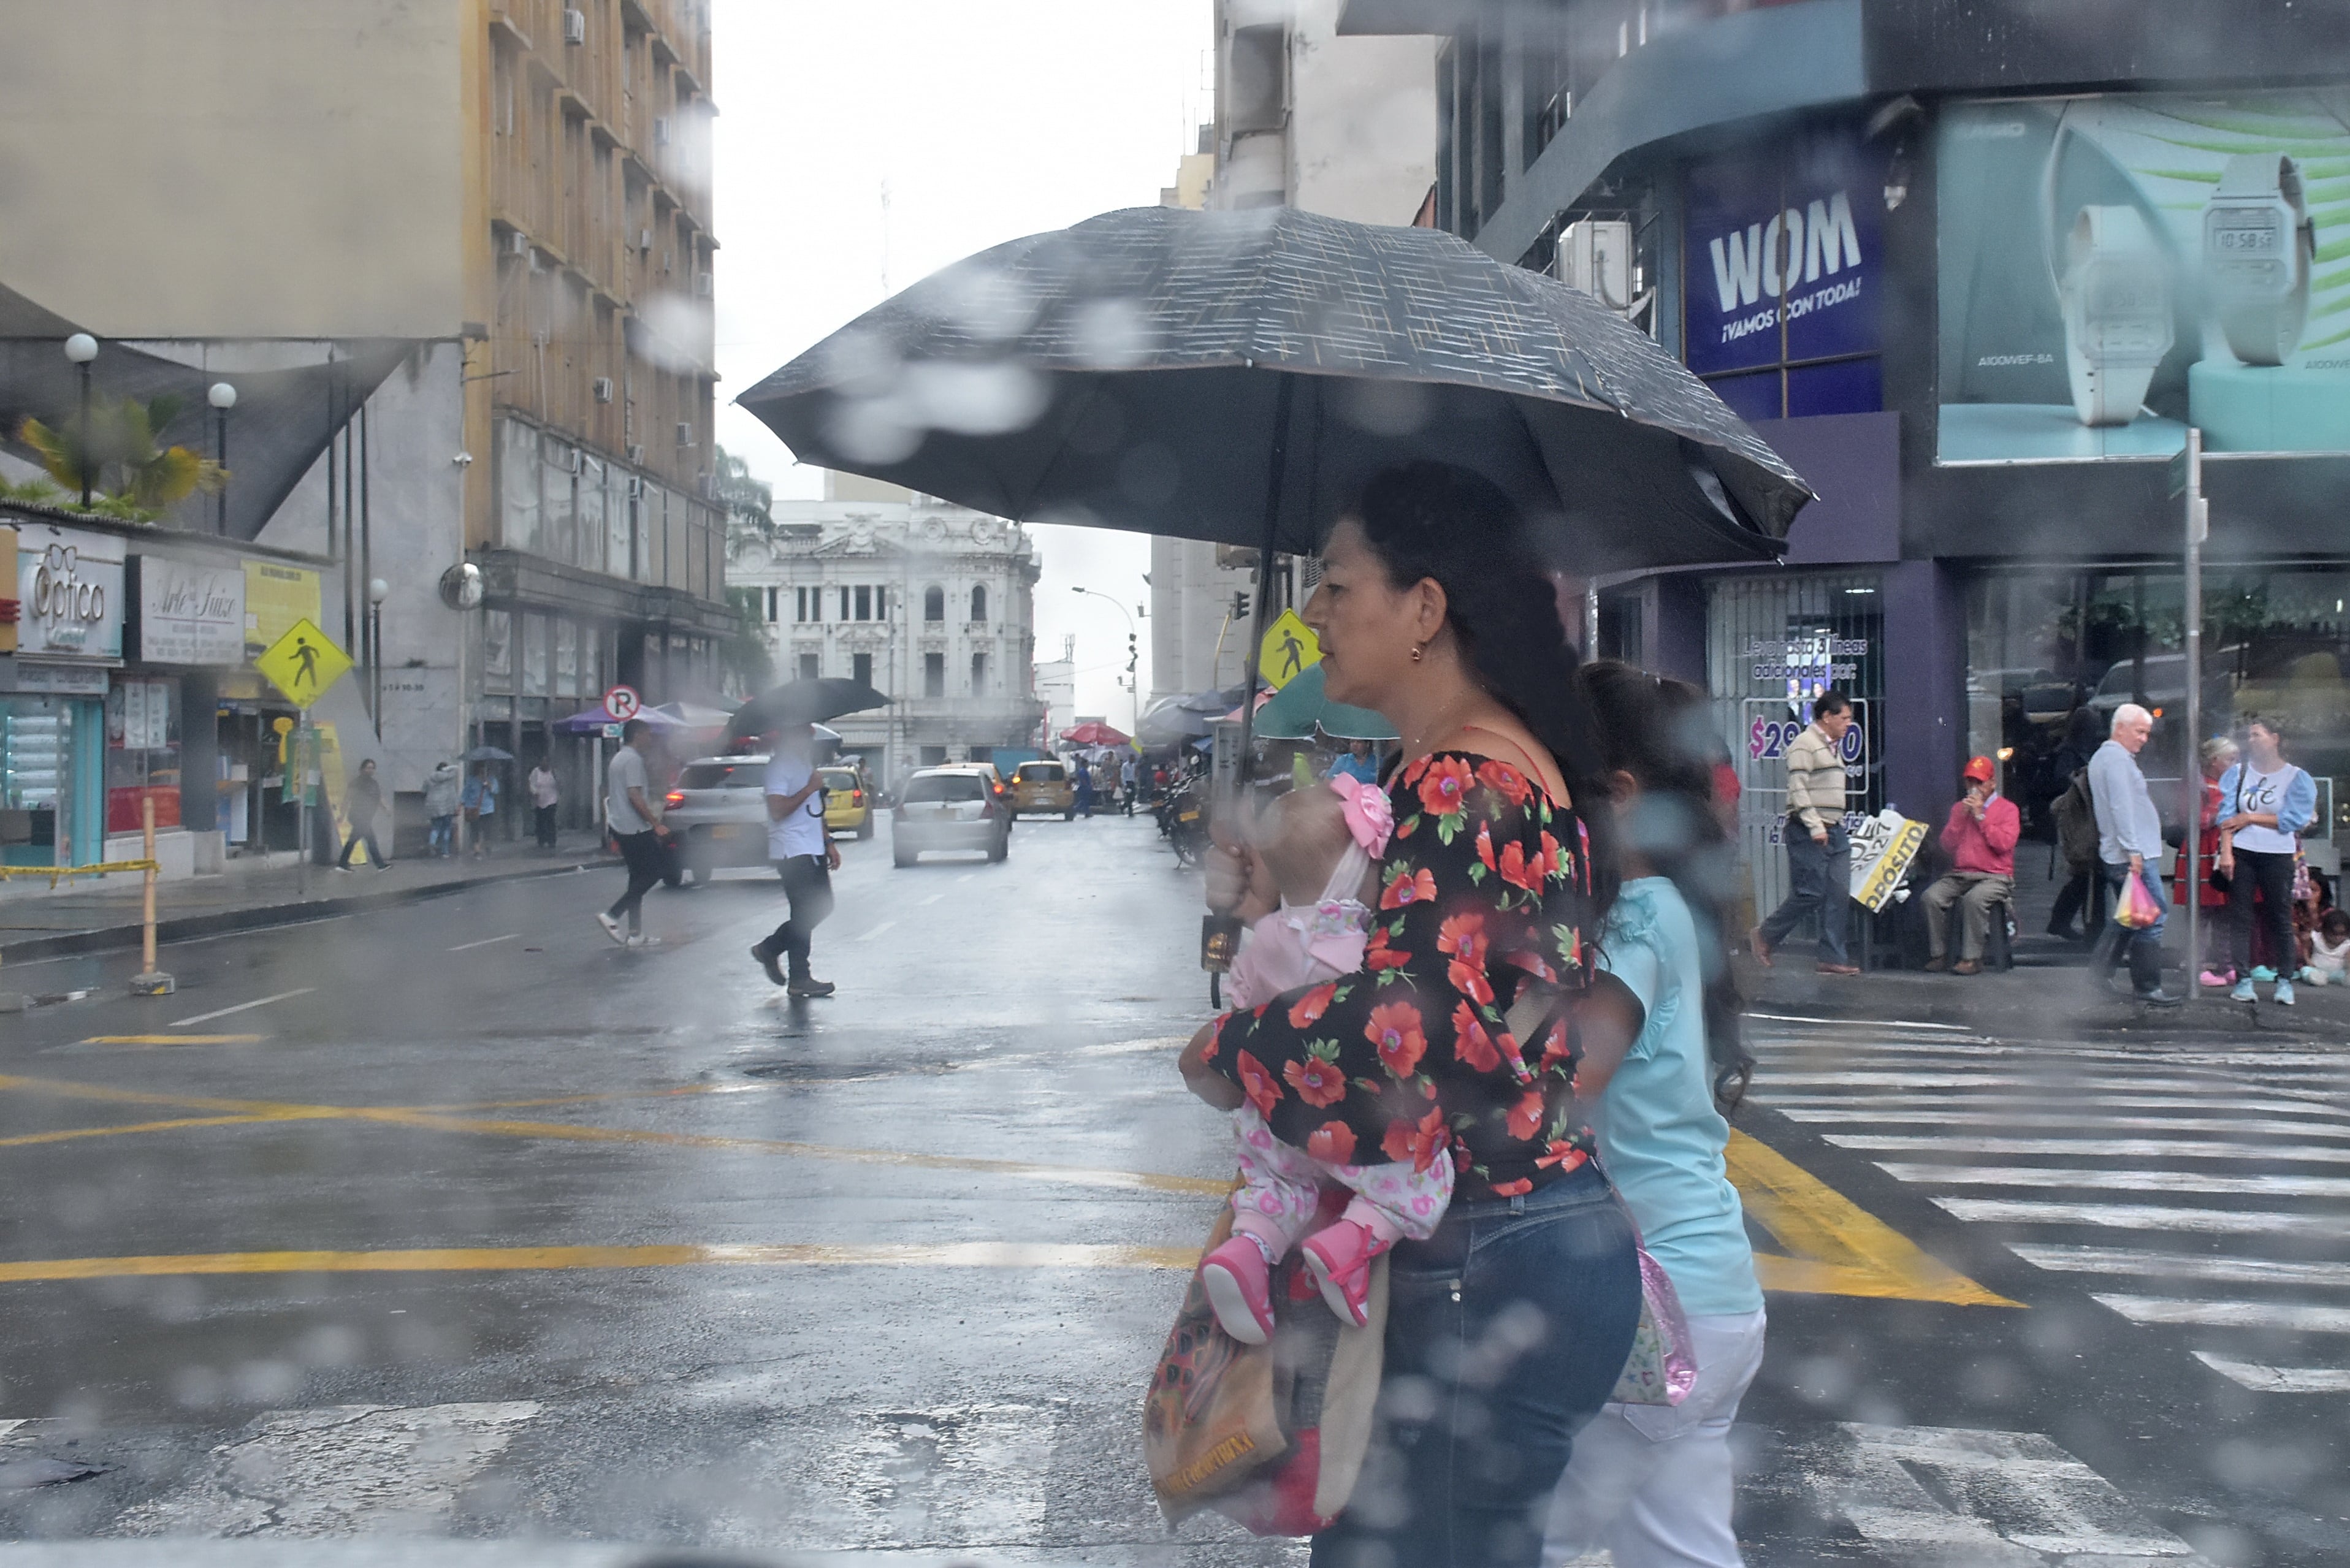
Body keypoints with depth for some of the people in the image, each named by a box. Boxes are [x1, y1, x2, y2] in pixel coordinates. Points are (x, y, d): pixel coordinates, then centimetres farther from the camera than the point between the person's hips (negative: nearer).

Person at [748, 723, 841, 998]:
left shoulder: (804, 763, 19)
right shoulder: (779, 766, -13)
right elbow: (777, 810, -24)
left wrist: (829, 843, 21)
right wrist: (809, 789, -19)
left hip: (812, 850, 10)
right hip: (793, 851, -10)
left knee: (822, 906, 11)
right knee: (806, 913, -9)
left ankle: (769, 948, 20)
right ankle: (799, 980, 2)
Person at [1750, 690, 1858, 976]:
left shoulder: (1833, 747, 21)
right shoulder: (1804, 744, -8)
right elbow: (1798, 789, -17)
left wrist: (1837, 826, 18)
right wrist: (1815, 826, -23)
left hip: (1834, 830, 9)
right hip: (1808, 833, -9)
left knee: (1839, 894, 1)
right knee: (1810, 893, -8)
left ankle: (1832, 958, 2)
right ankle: (1764, 937, 9)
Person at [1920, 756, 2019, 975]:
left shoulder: (2007, 809, 4)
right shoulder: (1960, 808, 19)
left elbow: (2004, 844, -11)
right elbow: (1947, 844, 9)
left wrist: (1980, 816, -10)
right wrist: (1962, 816, -3)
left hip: (1994, 877, -5)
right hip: (1960, 874, 5)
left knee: (1974, 898, -36)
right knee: (1932, 896, -23)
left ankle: (1972, 958, -29)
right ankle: (1939, 954, -14)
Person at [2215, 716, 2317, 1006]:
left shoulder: (2296, 778, 1)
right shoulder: (2237, 773, 8)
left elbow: (2293, 820, -8)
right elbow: (2228, 815, 0)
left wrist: (2251, 818, -7)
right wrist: (2226, 851, -11)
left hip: (2278, 855, -2)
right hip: (2241, 853, 2)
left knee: (2281, 919, 3)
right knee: (2241, 917, 0)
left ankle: (2285, 981, 10)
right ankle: (2243, 980, 4)